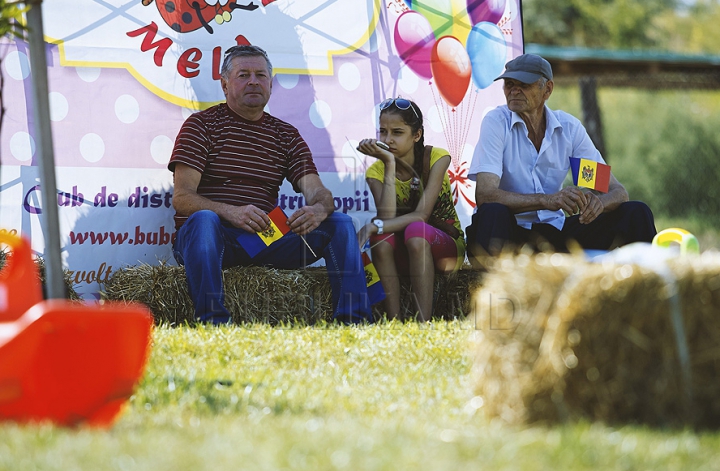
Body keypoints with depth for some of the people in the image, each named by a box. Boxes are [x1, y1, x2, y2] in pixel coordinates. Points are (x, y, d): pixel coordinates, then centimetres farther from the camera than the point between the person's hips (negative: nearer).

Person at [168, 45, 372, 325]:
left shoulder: (287, 136, 18)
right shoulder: (201, 125, 4)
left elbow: (317, 191, 5)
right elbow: (182, 198, -7)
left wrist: (319, 209, -22)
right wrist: (231, 212, -27)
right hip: (211, 238, -4)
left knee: (340, 225, -11)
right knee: (203, 220, -38)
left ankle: (353, 321, -19)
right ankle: (213, 323, -46)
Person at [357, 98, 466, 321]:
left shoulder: (436, 158, -14)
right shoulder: (376, 171, -7)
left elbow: (421, 215, -24)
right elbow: (387, 217, -25)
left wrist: (374, 226, -36)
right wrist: (390, 165, -27)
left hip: (445, 247, -2)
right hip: (403, 253, 2)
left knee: (415, 231, -35)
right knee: (382, 238, -31)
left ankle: (423, 322, -39)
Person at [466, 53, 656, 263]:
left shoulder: (569, 127, 2)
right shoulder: (496, 122, -8)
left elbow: (617, 191, 0)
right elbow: (484, 195, -22)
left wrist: (598, 202, -26)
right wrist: (547, 200, -35)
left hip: (554, 230, 4)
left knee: (635, 213, -12)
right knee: (492, 213, -38)